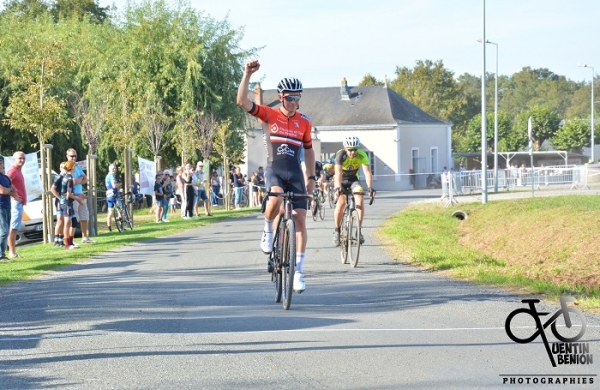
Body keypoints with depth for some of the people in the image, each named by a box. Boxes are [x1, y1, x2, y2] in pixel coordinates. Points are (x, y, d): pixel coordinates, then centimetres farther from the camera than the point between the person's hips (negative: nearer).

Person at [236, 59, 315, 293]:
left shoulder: (304, 122, 6)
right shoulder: (269, 115, 0)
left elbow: (308, 150, 18)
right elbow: (242, 101, -12)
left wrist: (311, 177, 16)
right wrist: (247, 75, -21)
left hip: (295, 174, 2)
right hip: (274, 170, -2)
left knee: (300, 219, -6)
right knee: (276, 199, -36)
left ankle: (298, 270, 2)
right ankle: (268, 230, -3)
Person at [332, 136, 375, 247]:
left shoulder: (362, 155, -23)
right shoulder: (341, 154, -28)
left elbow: (367, 172, -32)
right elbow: (338, 172, -39)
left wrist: (370, 188, -47)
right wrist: (338, 187, -55)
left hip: (353, 179, 2)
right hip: (341, 180, -2)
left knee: (359, 199, -24)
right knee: (341, 202, -24)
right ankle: (337, 231, -7)